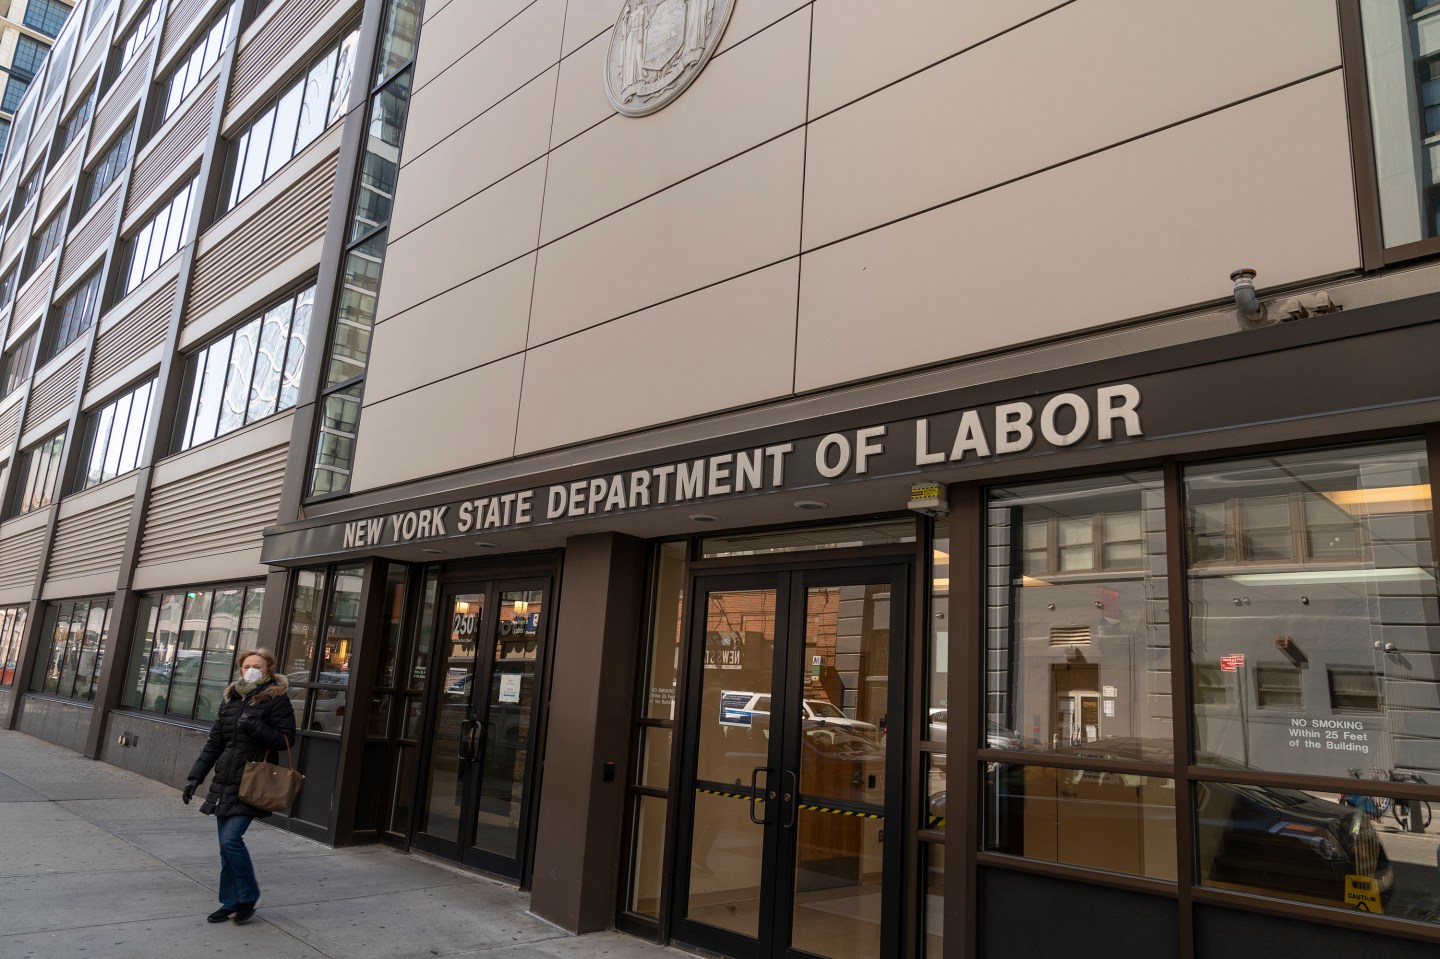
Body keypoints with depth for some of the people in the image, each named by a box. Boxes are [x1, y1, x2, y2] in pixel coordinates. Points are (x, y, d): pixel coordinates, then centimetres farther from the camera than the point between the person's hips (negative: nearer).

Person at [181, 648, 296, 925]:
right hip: (224, 783, 7)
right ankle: (230, 902, 24)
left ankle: (247, 898, 5)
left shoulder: (276, 700, -7)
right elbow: (214, 743, 16)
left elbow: (286, 739, -12)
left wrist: (255, 727, -23)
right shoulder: (230, 699, 11)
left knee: (230, 839, -14)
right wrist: (195, 777, 11)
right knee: (226, 845, 10)